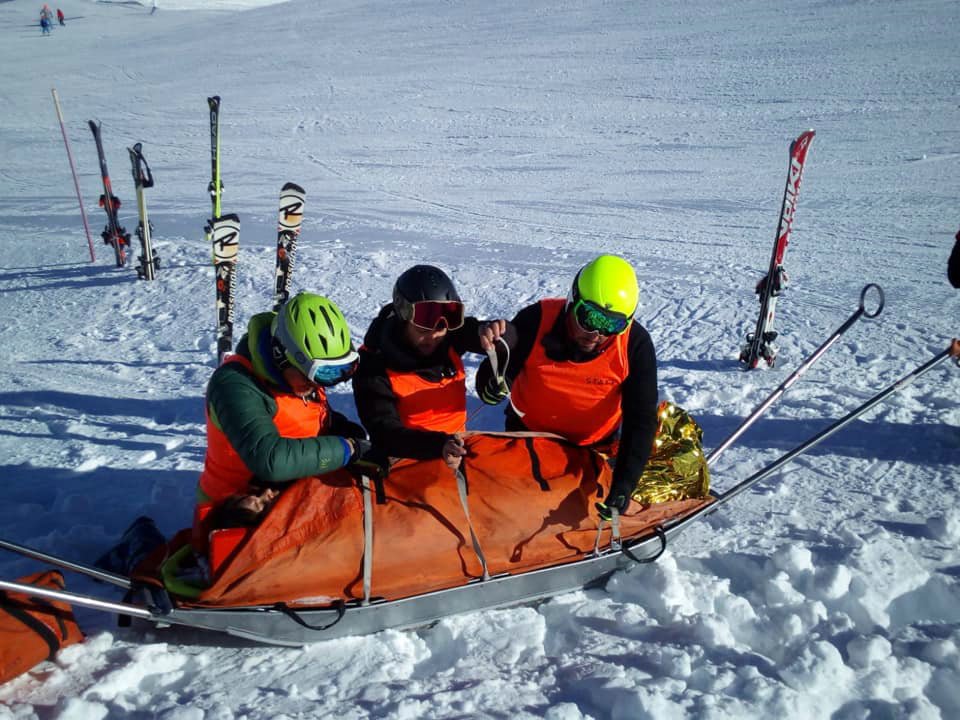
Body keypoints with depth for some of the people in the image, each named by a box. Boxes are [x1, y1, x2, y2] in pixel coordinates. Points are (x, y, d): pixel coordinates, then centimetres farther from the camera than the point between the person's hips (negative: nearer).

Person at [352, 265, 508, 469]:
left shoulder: (452, 335, -5)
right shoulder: (374, 365, -17)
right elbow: (384, 434, -25)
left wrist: (493, 332, -29)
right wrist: (438, 444, -42)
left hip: (455, 445, 4)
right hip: (410, 457, -4)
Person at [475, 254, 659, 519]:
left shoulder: (636, 345, -26)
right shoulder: (536, 320, -29)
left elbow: (641, 420, -26)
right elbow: (490, 373, -21)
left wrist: (624, 484, -37)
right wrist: (491, 386, -47)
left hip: (594, 444, 0)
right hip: (529, 432, 0)